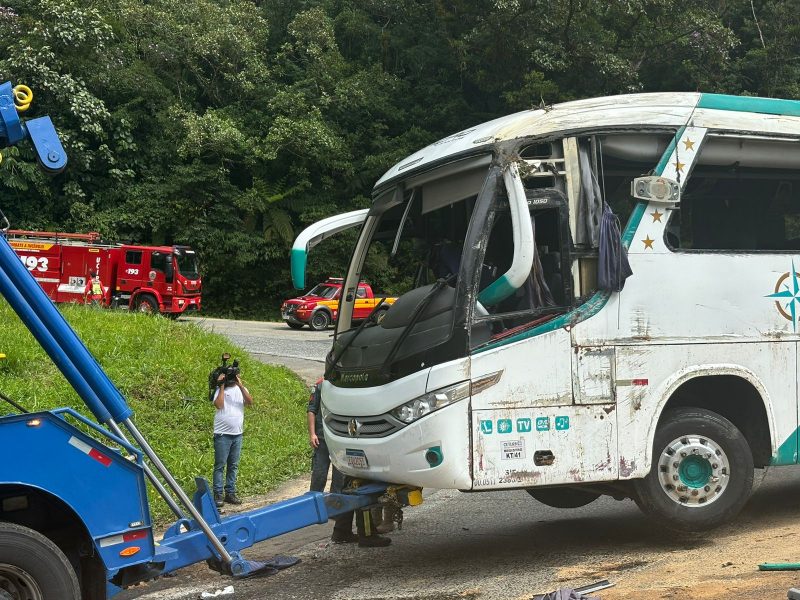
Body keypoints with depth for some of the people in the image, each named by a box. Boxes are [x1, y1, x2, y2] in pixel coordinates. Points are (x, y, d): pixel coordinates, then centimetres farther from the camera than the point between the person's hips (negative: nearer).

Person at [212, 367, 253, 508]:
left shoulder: (241, 389, 8)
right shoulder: (220, 389, -2)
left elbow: (250, 402, -9)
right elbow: (218, 404, -19)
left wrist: (240, 385, -17)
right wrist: (222, 386, -16)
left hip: (237, 434, 4)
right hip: (222, 434, -4)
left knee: (233, 466, 10)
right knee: (220, 466, -2)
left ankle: (230, 493, 16)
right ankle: (218, 495, 1)